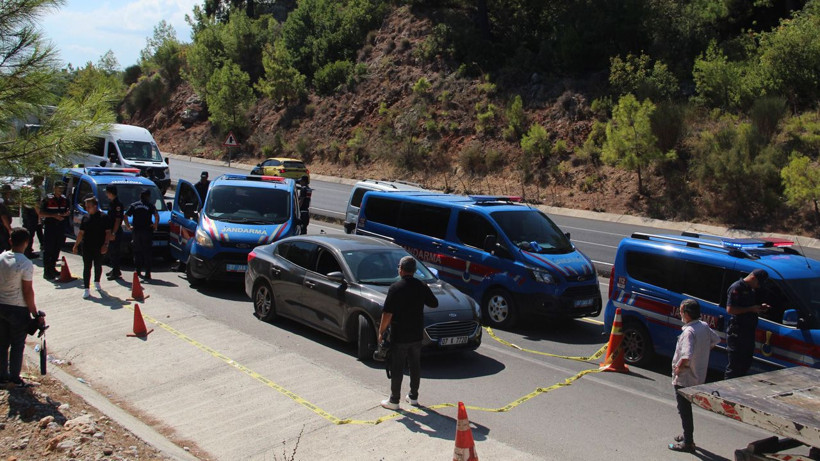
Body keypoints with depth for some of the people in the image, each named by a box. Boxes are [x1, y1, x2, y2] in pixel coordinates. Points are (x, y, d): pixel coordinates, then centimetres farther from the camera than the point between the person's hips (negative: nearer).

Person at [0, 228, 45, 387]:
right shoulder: (26, 264, -19)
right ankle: (14, 378, 16)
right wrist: (36, 315, -10)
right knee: (17, 345, 8)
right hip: (18, 309, -5)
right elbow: (27, 292, -17)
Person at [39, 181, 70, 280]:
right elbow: (41, 214, -7)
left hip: (60, 228, 5)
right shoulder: (48, 199, -5)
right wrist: (54, 215, -18)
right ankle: (47, 271, -3)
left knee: (57, 250, 11)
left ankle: (52, 268, 22)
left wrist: (66, 213, -1)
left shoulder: (65, 199, 11)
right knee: (48, 250, -4)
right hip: (49, 228, -5)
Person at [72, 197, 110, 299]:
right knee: (87, 267, -1)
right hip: (86, 247, 3)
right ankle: (86, 289, -2)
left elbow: (108, 232, -5)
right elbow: (81, 233, 14)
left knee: (98, 266, 11)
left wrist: (105, 244, -14)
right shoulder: (85, 218, 8)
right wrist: (76, 245, 12)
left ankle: (97, 283, 35)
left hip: (99, 247, -3)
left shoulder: (102, 218, -5)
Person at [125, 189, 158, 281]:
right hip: (147, 231, -2)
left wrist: (128, 226, 5)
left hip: (136, 231, 2)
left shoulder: (134, 205, 10)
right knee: (147, 253, 1)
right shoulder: (150, 205, 1)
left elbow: (125, 216, 0)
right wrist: (155, 225, -5)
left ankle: (137, 270, 13)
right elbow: (156, 215, -17)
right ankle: (147, 274, -1)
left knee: (137, 252, 14)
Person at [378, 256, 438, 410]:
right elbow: (434, 304, 14)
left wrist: (381, 331, -7)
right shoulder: (422, 287, 0)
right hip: (417, 334, 5)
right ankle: (413, 397, 25)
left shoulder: (396, 288, -15)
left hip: (399, 335, -5)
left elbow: (387, 313, -17)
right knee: (415, 365, 15)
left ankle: (394, 400, 8)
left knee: (397, 368, 3)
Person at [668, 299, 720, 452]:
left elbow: (686, 356, -36)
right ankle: (687, 436, 34)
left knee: (684, 410, 3)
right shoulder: (704, 326, 1)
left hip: (684, 378, -9)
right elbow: (716, 340, 20)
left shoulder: (689, 332, -26)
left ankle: (687, 443, 11)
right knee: (686, 408, 23)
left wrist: (678, 368, -20)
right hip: (699, 376, 9)